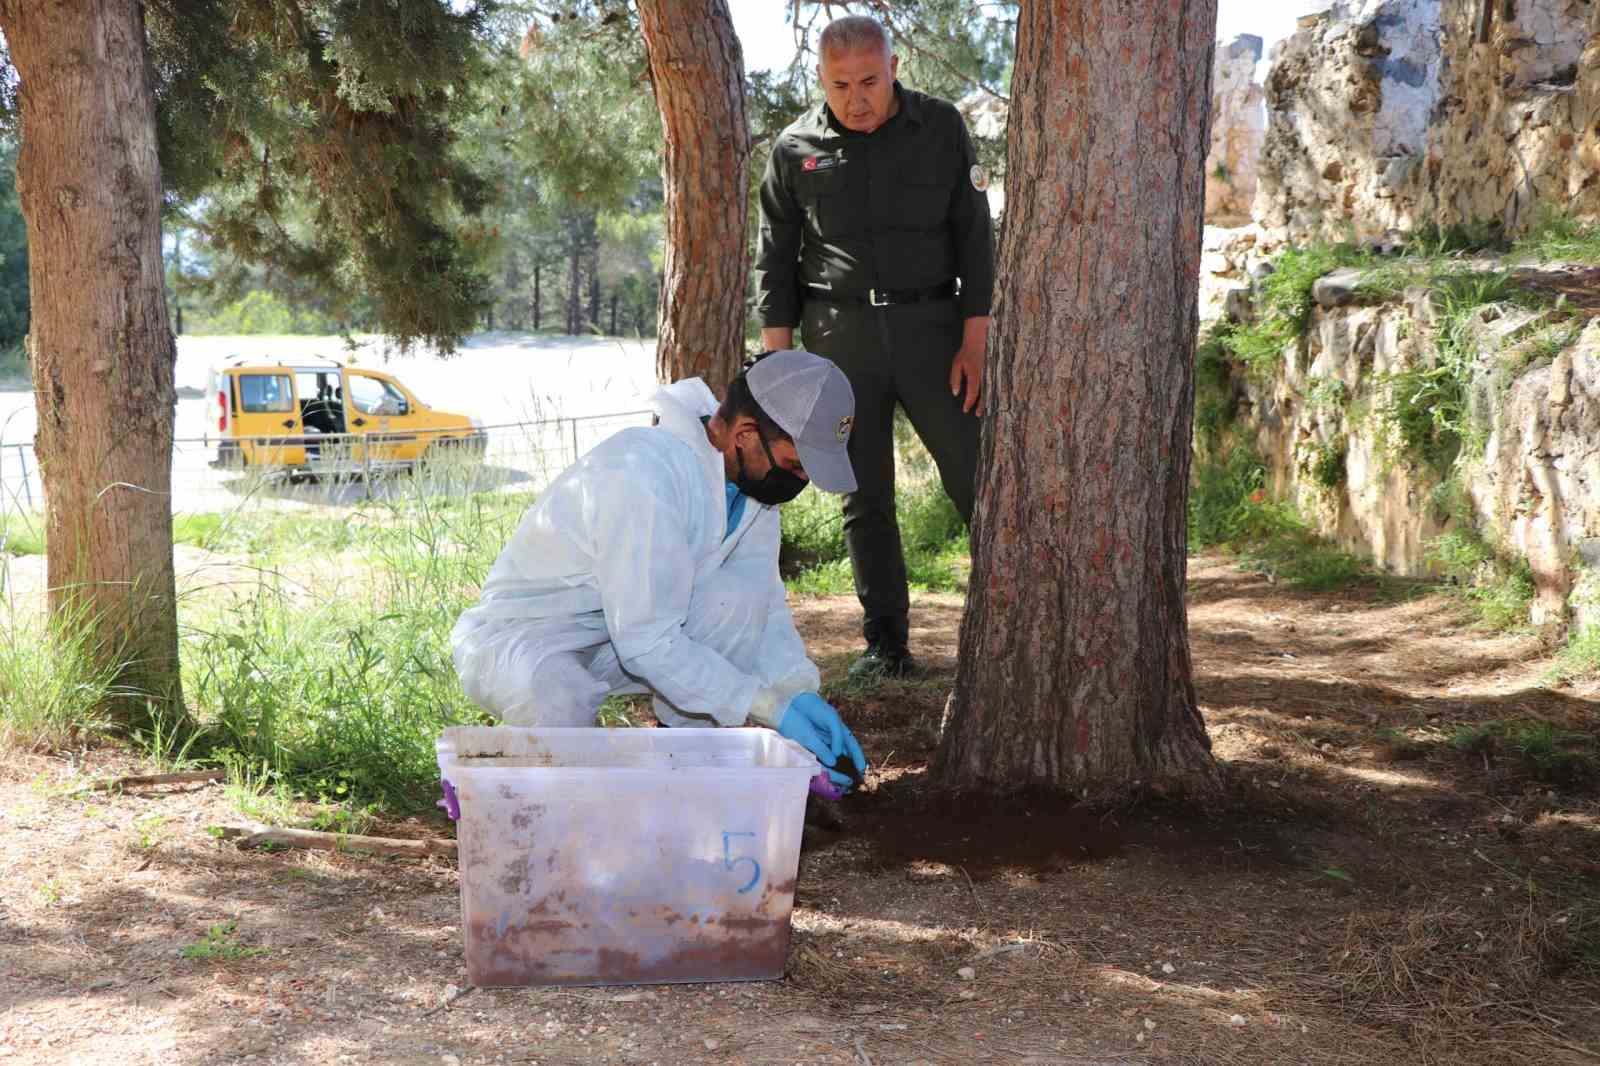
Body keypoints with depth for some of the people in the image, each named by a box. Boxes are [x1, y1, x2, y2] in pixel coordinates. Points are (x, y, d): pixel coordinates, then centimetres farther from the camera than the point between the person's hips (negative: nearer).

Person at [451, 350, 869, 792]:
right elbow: (646, 641, -31)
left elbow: (766, 608, 1)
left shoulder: (752, 472, -5)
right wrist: (768, 706, -31)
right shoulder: (643, 472, -31)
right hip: (516, 636, -7)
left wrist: (799, 692, -17)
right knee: (557, 698, -40)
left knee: (740, 594, -18)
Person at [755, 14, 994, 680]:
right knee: (865, 499, 4)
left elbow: (974, 237, 3)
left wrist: (975, 341, -4)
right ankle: (887, 647, 12)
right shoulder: (797, 149, 3)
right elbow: (776, 260, 8)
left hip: (932, 325, -1)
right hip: (840, 336, 1)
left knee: (977, 481, -6)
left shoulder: (941, 129, 2)